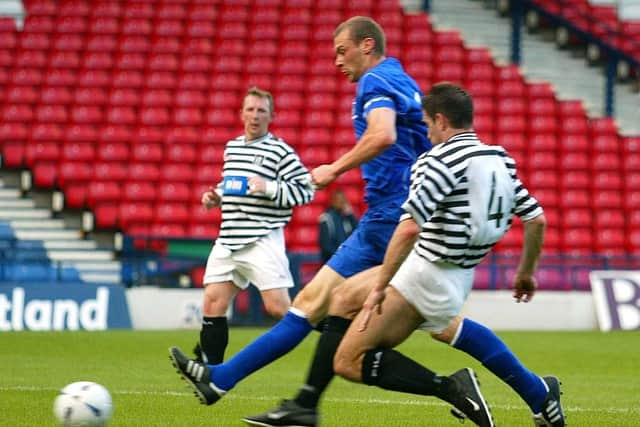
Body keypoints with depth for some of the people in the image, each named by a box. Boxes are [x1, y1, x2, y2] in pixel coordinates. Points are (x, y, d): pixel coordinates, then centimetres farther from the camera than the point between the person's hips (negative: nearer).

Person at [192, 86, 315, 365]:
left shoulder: (281, 151, -4)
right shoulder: (232, 148, 17)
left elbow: (305, 189, -8)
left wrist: (270, 188, -19)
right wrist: (216, 197, 12)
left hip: (263, 240, -7)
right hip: (228, 240, 7)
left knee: (278, 307, -14)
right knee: (212, 304, 2)